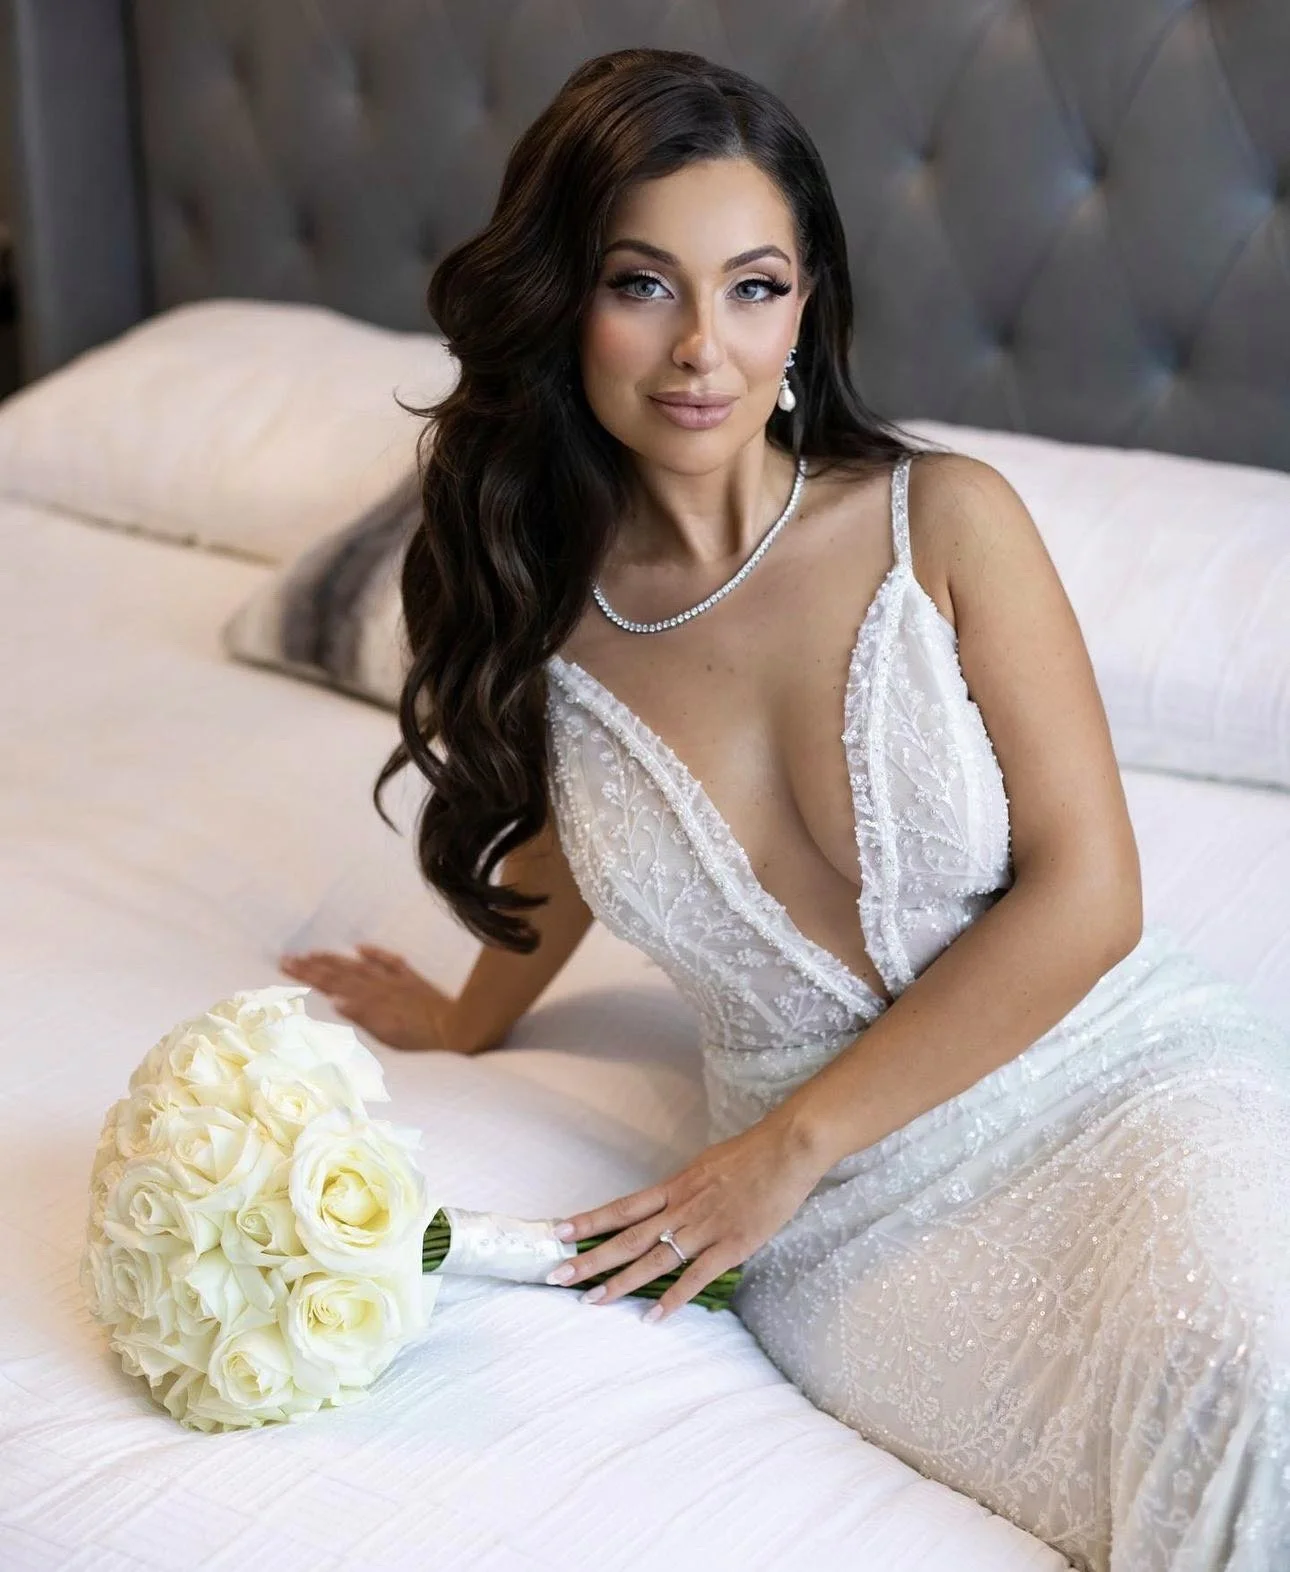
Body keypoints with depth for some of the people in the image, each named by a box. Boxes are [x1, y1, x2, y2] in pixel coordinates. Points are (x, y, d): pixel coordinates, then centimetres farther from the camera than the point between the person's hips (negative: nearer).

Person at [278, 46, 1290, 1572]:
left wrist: (792, 1142, -7)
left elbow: (1083, 893, -7)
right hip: (856, 1214, 0)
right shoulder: (541, 614, 0)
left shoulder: (947, 519, -6)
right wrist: (466, 1019, 39)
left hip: (1121, 1065, 0)